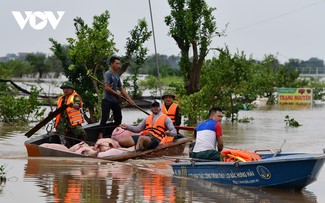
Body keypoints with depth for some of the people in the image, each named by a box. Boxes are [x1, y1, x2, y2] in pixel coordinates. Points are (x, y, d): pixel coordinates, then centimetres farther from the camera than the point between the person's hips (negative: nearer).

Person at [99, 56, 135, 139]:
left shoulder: (117, 76, 15)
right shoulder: (108, 74, -10)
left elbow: (122, 89, 17)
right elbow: (106, 87, -20)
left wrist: (130, 100, 11)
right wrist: (117, 94, -9)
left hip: (115, 101, 9)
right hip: (107, 100, -9)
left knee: (118, 118, 13)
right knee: (105, 117, -14)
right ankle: (100, 134, -16)